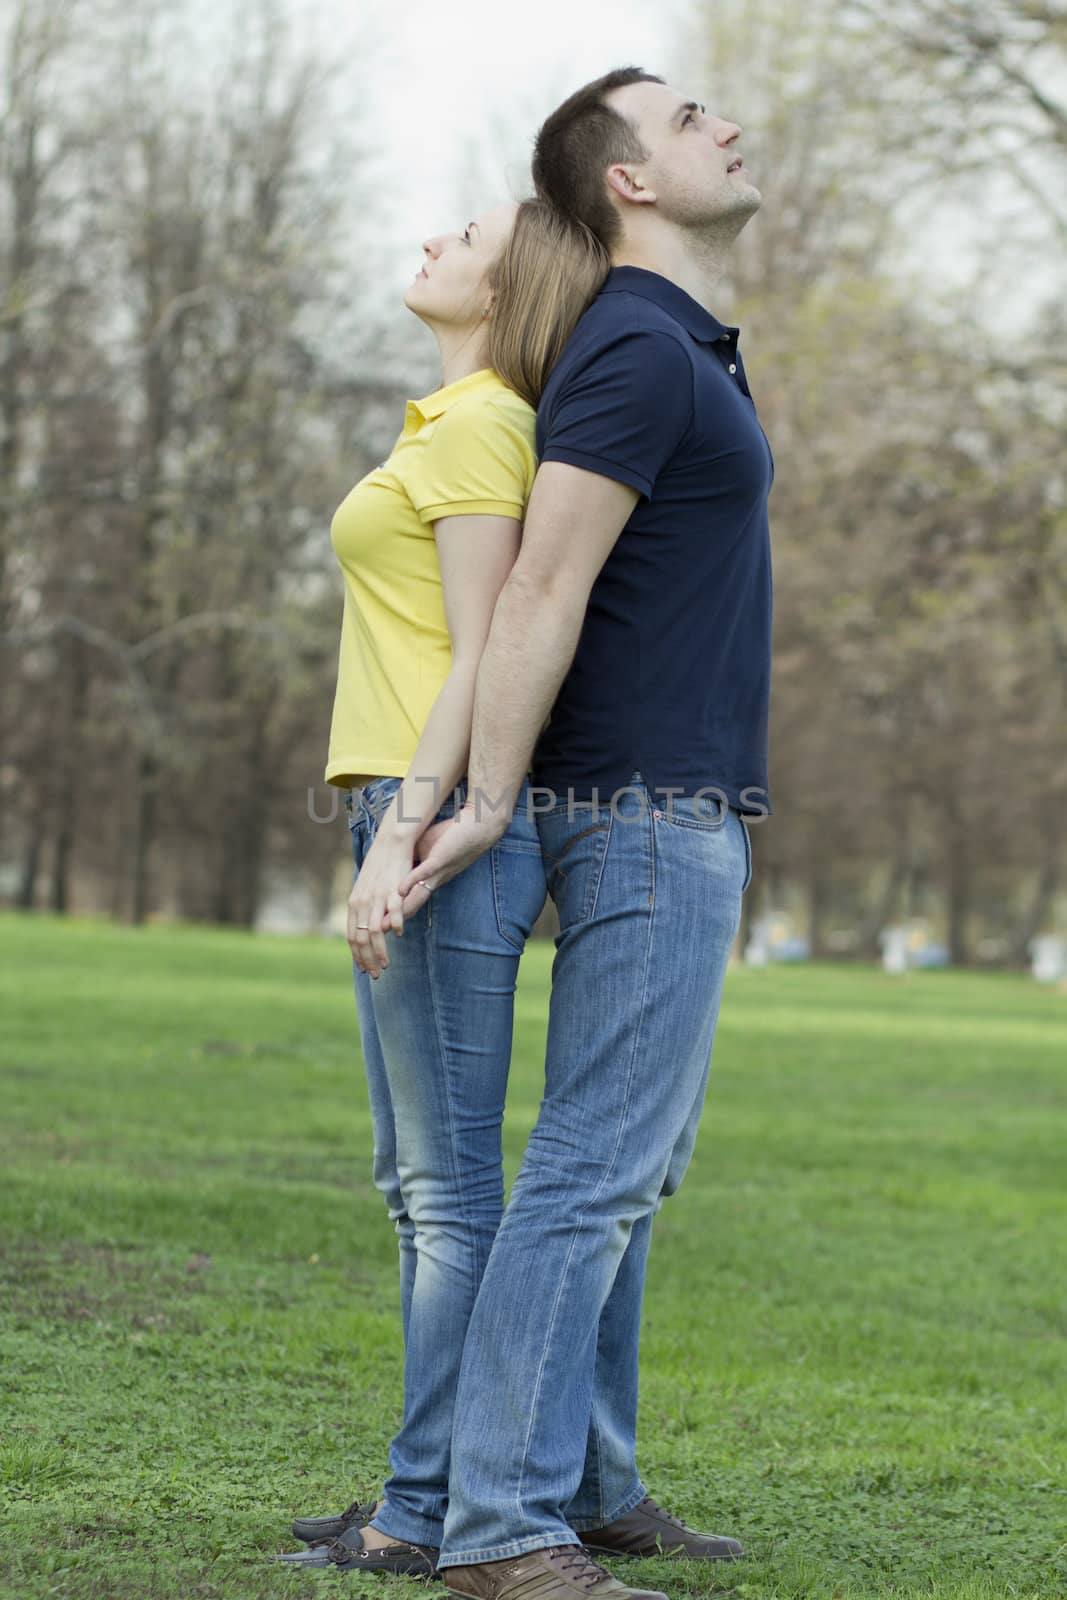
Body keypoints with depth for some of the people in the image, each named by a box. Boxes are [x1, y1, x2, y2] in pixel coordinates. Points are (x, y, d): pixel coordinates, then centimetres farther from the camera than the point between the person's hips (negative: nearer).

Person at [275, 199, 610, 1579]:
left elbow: (481, 656, -15)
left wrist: (404, 830, -21)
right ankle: (431, 1492, 18)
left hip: (442, 821, -10)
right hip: (424, 824, 10)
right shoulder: (449, 428, 20)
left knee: (449, 1183, -7)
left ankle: (428, 1513, -4)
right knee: (420, 1183, 12)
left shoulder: (479, 427, -9)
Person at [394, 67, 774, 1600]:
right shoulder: (636, 350, -14)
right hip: (649, 815, -10)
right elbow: (539, 593, -18)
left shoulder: (687, 349, 18)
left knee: (629, 1165, 12)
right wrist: (484, 807, -18)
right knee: (597, 1169, -11)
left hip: (683, 812, 10)